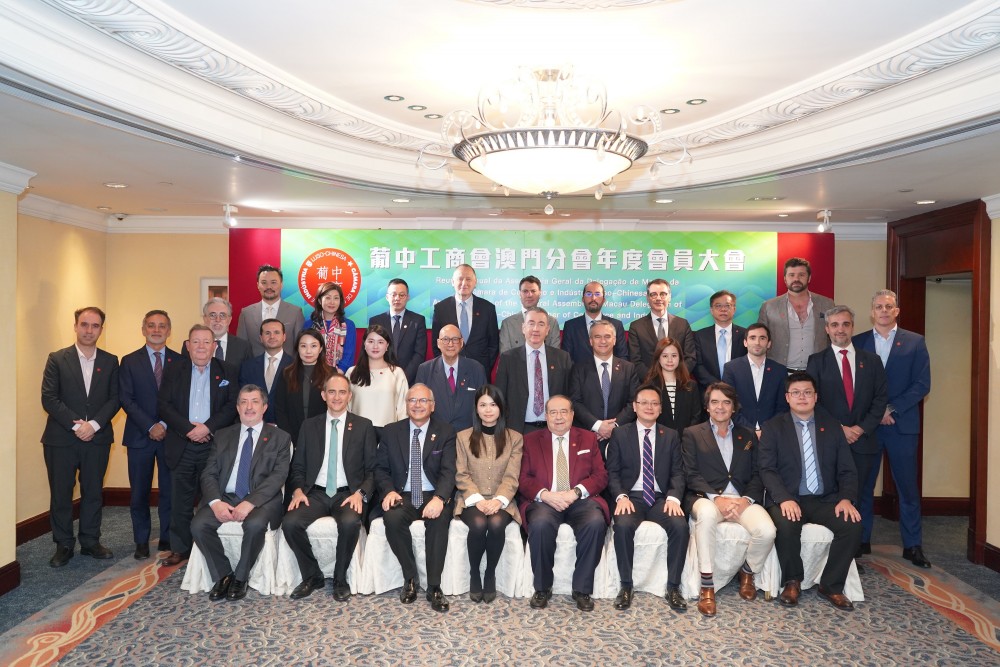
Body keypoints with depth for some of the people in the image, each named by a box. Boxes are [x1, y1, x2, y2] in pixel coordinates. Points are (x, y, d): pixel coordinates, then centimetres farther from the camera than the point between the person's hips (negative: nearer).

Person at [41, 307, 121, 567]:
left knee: (94, 492, 9)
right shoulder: (57, 359, -1)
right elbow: (49, 399, -7)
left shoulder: (110, 362, 6)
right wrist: (76, 425, -15)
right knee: (60, 494, 5)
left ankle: (90, 541, 22)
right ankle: (63, 545, 19)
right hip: (61, 439, -2)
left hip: (97, 438, 2)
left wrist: (94, 424, -13)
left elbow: (114, 399, 1)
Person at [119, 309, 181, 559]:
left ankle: (167, 541, 16)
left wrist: (166, 424, -11)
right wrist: (150, 426, -12)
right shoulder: (129, 361, 5)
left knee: (170, 491, 4)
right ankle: (141, 542, 19)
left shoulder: (179, 361, 5)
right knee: (139, 492, 6)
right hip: (139, 436, 0)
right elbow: (126, 399, -3)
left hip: (171, 435, 0)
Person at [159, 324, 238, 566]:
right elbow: (164, 405, 0)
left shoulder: (226, 372, 5)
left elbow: (232, 406, -2)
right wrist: (188, 428, -12)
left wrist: (208, 427, -14)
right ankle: (180, 548, 19)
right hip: (181, 446, 1)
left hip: (214, 444, -1)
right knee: (180, 502, 6)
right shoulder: (174, 371, 8)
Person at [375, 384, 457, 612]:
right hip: (402, 496, 1)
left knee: (439, 519, -33)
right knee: (393, 519, -31)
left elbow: (448, 471, -8)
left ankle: (434, 587, -19)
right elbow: (381, 469, 8)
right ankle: (410, 578, -10)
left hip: (434, 496, -1)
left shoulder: (445, 432, 3)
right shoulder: (391, 432, 9)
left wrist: (439, 498, -27)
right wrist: (389, 491, -15)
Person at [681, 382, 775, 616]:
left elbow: (756, 474, 11)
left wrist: (746, 499, -9)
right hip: (707, 497, -3)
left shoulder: (748, 436, 20)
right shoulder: (692, 434, 11)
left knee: (767, 531, -27)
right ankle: (707, 586, -28)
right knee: (706, 514, -38)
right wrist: (716, 498, -15)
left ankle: (747, 572, 6)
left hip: (742, 499, 3)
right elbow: (692, 475, 0)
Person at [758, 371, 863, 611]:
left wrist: (846, 498, -11)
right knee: (786, 526, -33)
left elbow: (847, 470, 8)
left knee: (853, 524, -24)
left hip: (825, 499, 3)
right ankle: (792, 582, -5)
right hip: (788, 499, -3)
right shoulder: (773, 427, 3)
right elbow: (767, 469, -6)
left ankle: (831, 586, -4)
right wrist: (784, 499, -22)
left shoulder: (832, 426, 11)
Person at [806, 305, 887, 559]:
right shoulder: (817, 361, 5)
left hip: (863, 441, 2)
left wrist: (861, 428, -6)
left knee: (858, 498, 2)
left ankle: (856, 551, 12)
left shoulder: (871, 360, 11)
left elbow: (881, 398, 6)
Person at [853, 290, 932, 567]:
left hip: (902, 424, -1)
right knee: (863, 484, 6)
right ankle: (861, 541, 17)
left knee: (908, 486, 5)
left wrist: (892, 409, -11)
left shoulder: (915, 342, 4)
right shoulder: (858, 342, 6)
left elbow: (922, 384, -2)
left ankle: (912, 545, 18)